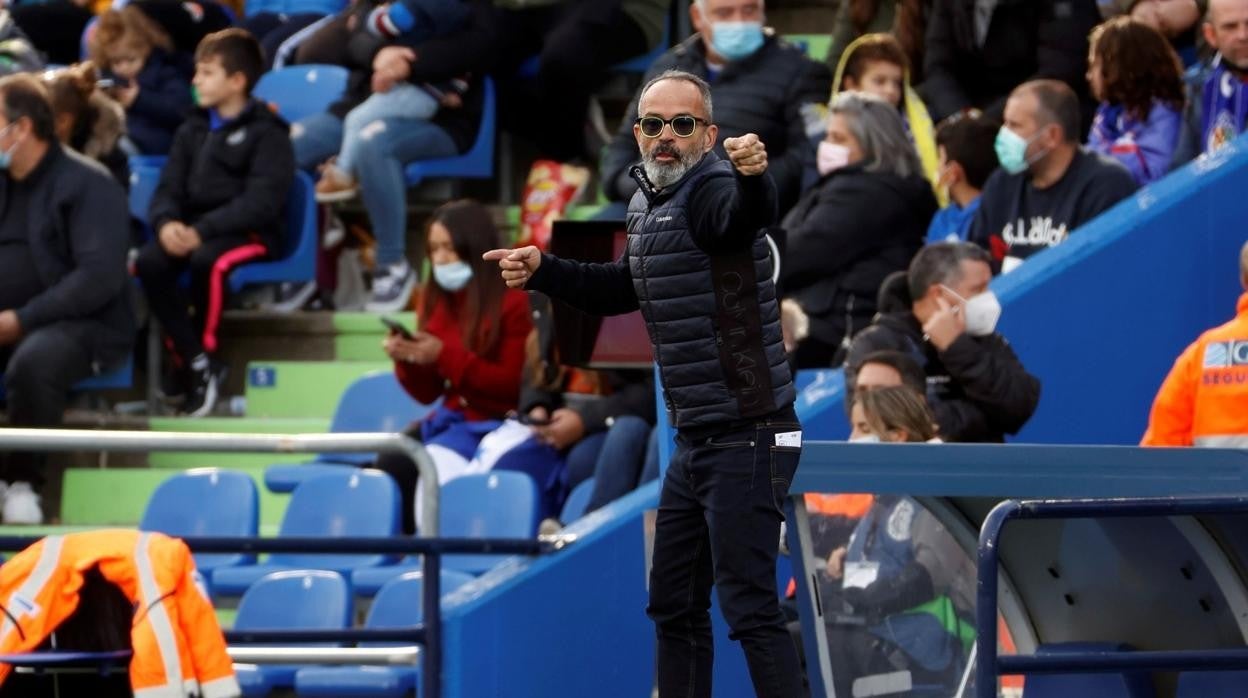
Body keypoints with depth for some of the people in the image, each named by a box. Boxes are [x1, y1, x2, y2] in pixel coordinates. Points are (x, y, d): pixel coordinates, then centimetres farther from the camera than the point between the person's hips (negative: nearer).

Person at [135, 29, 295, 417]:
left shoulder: (267, 133, -4)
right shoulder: (193, 131, 16)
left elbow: (261, 202, -15)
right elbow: (169, 188, 11)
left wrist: (202, 230, -25)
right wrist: (166, 223, -14)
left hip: (249, 233, -5)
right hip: (192, 229, 5)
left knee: (208, 260, -38)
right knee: (149, 263, -27)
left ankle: (204, 357, -20)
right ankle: (193, 362, -23)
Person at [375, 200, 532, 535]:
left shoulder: (514, 301, -8)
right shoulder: (435, 300, 9)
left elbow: (513, 385, -13)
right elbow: (427, 393, 12)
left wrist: (445, 356, -21)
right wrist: (406, 361, -10)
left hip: (497, 423, -6)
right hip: (449, 417, 6)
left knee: (422, 469, -29)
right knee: (388, 467, -21)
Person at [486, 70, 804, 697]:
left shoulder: (712, 191, -16)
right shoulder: (647, 207, 11)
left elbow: (744, 216, -42)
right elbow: (622, 290, 30)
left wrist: (753, 177, -63)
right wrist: (541, 270, 20)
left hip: (747, 438, -10)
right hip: (694, 443, 10)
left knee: (750, 610, -14)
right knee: (673, 607, 16)